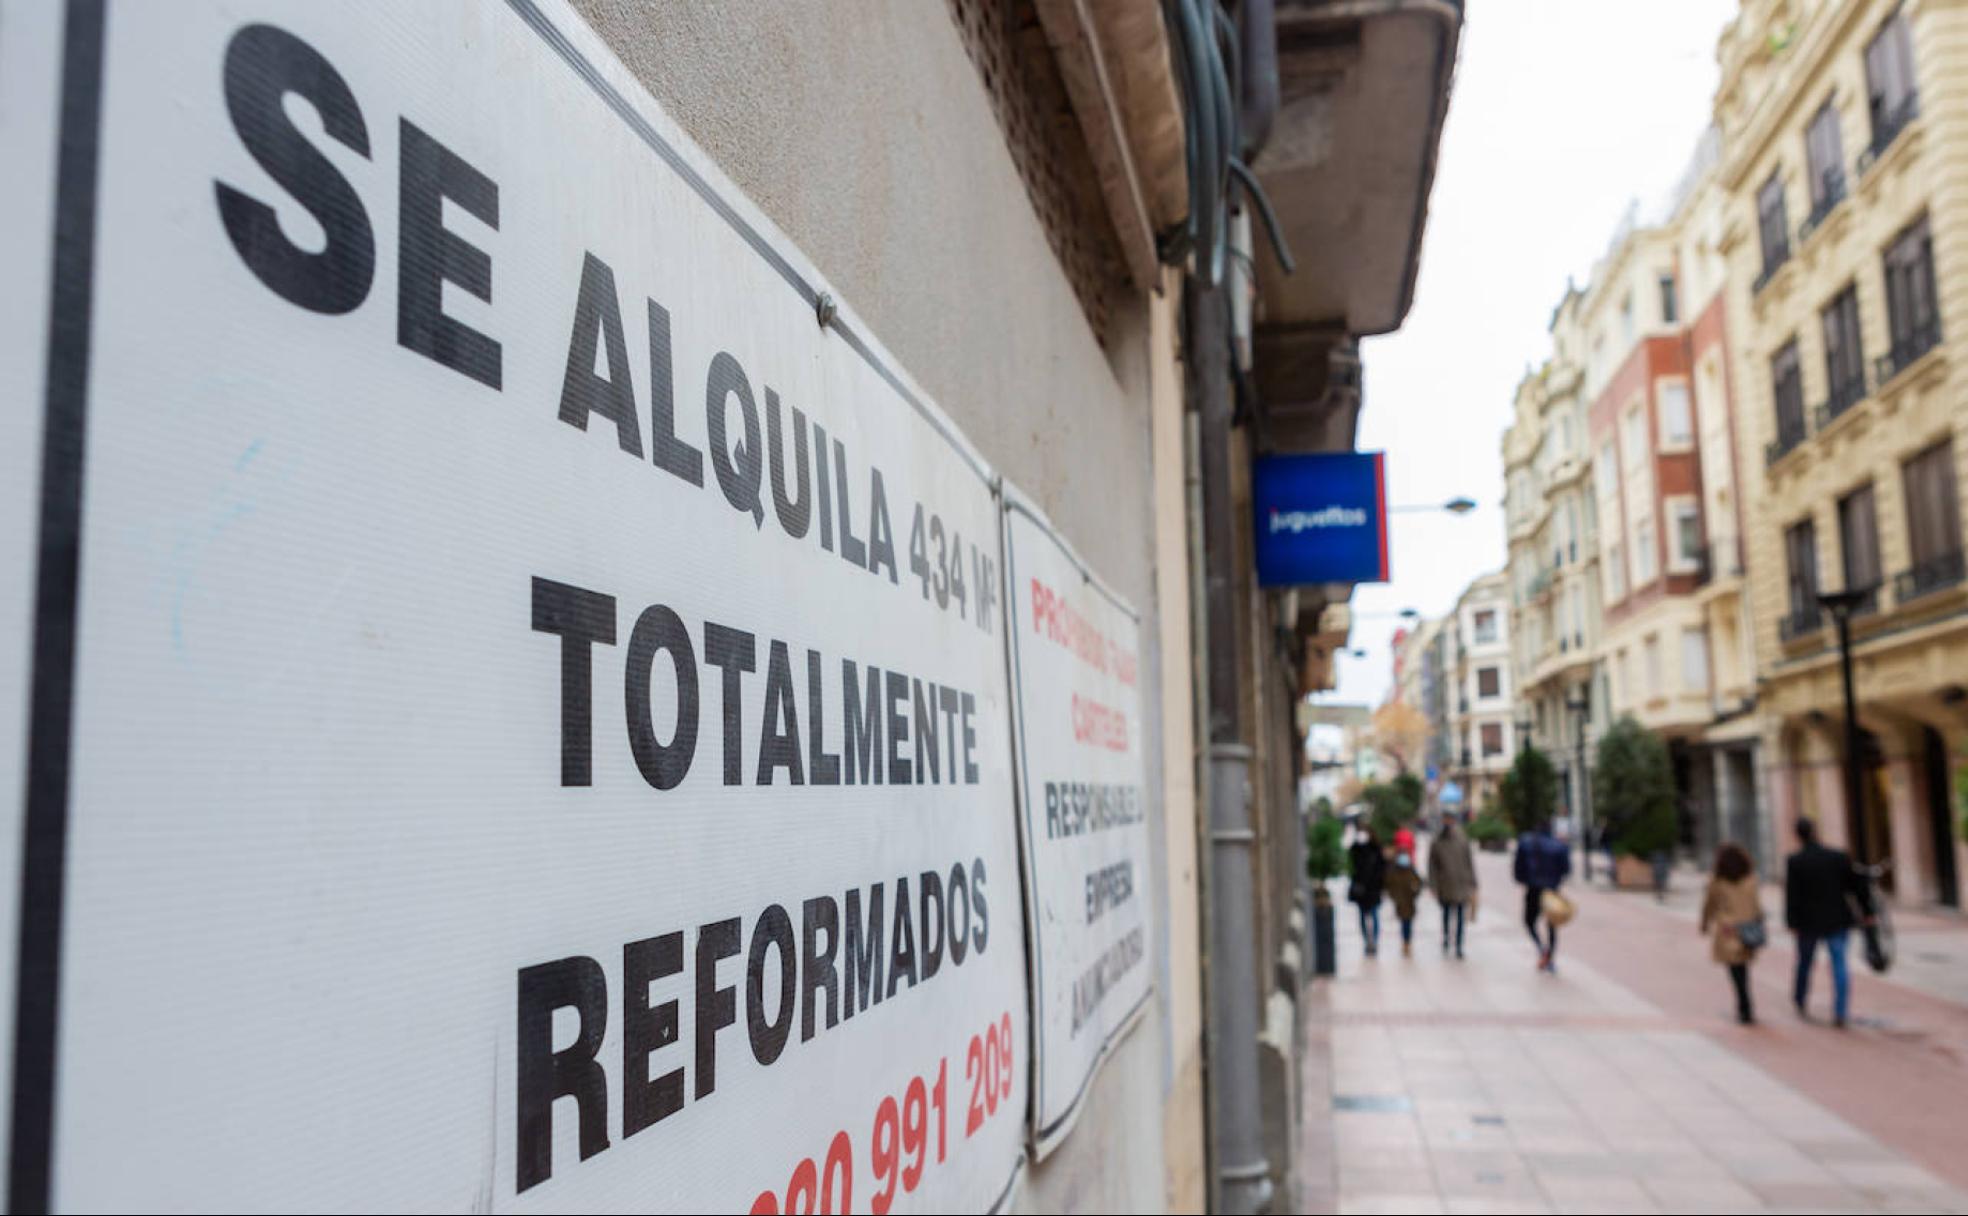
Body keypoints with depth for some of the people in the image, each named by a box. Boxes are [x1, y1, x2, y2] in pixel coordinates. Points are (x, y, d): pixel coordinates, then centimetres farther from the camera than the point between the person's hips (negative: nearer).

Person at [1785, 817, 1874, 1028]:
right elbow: (1858, 885, 1)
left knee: (1805, 962, 17)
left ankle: (1799, 1001, 35)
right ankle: (1840, 1013, -5)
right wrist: (1866, 912, 12)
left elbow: (1792, 895, -13)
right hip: (1837, 920, 1)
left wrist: (1792, 923, -8)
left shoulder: (1794, 862, -11)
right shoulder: (1839, 856, -4)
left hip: (1809, 923, -1)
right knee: (1839, 964, 3)